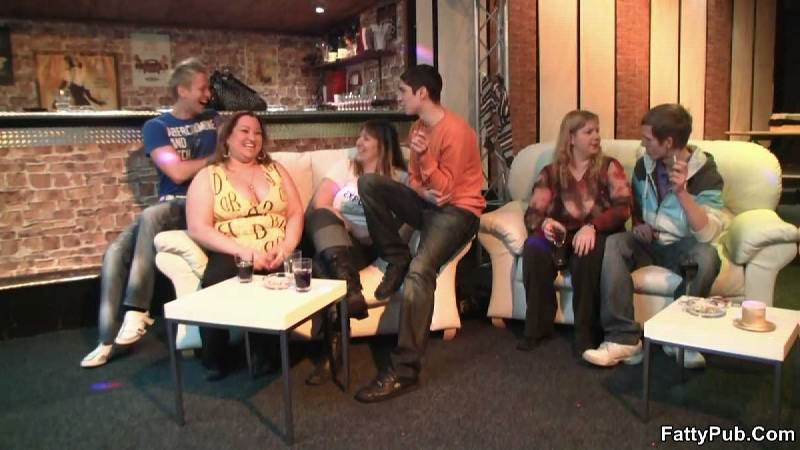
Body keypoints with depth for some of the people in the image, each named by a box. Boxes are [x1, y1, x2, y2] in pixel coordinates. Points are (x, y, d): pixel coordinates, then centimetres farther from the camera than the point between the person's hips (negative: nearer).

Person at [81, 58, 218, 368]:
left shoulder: (213, 120, 14)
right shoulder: (156, 126, 6)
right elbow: (177, 173, -7)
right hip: (170, 205, 2)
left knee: (150, 216, -34)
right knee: (116, 253, -18)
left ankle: (137, 310, -29)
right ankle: (106, 340, -8)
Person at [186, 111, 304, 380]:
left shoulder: (275, 170, 21)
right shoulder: (208, 176, 10)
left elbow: (296, 213, 12)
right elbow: (198, 229, -2)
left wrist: (287, 247, -10)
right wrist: (243, 250, -16)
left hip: (278, 257, 2)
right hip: (233, 257, -2)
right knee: (216, 280, -36)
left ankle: (262, 353, -9)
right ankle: (214, 359, -9)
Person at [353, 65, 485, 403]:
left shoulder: (455, 131, -17)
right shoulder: (418, 128, 9)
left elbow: (447, 189, -17)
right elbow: (414, 179, 11)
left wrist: (424, 156, -28)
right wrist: (423, 193, -12)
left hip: (458, 209, -8)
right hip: (427, 203, 8)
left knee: (420, 269, -33)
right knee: (368, 182, -12)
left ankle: (404, 370, -30)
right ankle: (397, 259, -6)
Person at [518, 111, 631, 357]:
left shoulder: (609, 167, 5)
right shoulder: (551, 172, 8)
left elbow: (623, 208, -8)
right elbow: (532, 213, 2)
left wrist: (592, 227, -26)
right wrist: (545, 222, -23)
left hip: (597, 236, -1)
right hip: (562, 237, 2)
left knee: (587, 252, -36)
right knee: (534, 247, -30)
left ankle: (586, 332, -22)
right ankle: (537, 326, -17)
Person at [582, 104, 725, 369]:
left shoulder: (705, 174, -13)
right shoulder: (643, 165, 1)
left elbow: (707, 234, -26)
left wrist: (682, 192, -36)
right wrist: (638, 224, 0)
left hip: (681, 247, -3)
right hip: (648, 242, 4)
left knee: (707, 256, -37)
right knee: (613, 244, -28)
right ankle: (624, 338, -31)